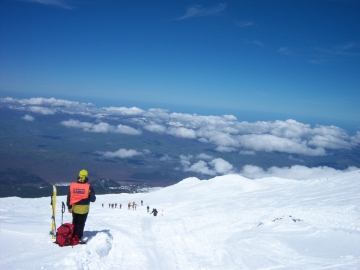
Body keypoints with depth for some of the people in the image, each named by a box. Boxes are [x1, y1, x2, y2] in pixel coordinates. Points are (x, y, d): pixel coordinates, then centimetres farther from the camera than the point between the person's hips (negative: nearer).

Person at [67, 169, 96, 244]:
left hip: (75, 207, 3)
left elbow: (69, 197, 3)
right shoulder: (89, 186, -13)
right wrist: (93, 198, 15)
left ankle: (73, 236, 24)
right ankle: (78, 238, 1)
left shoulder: (72, 185, -3)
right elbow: (92, 199, -8)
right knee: (81, 224, 6)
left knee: (75, 222, 20)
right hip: (84, 208, -3)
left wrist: (69, 207, 12)